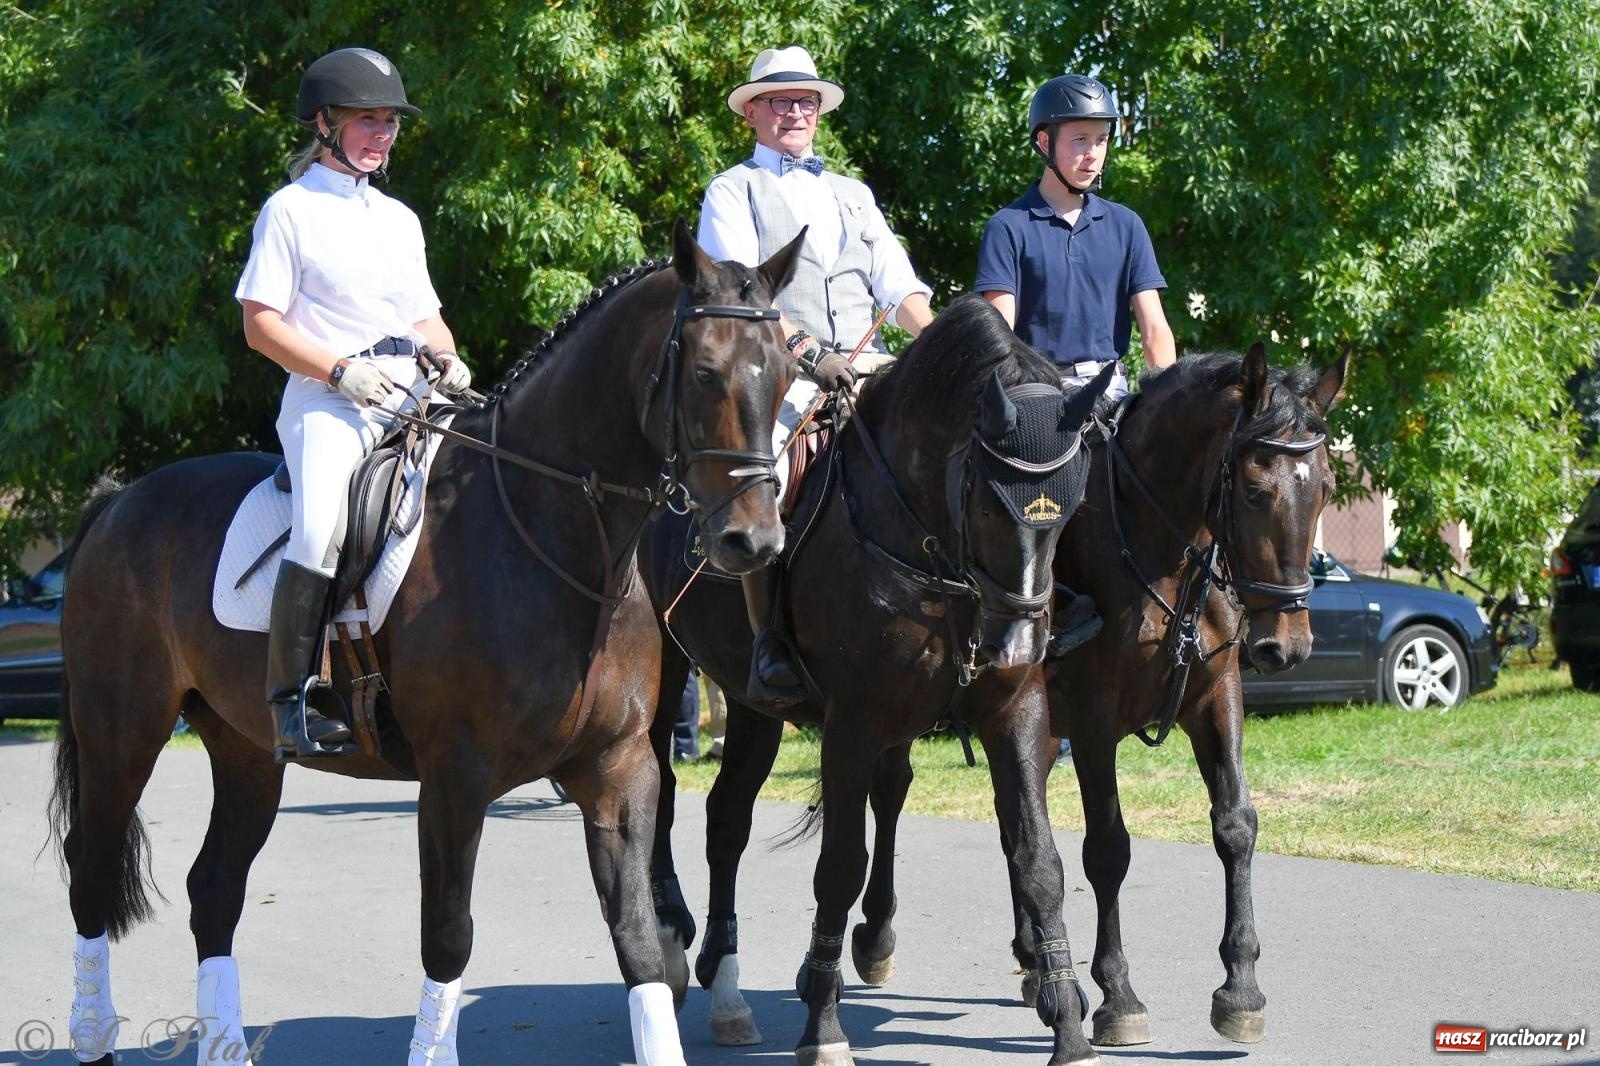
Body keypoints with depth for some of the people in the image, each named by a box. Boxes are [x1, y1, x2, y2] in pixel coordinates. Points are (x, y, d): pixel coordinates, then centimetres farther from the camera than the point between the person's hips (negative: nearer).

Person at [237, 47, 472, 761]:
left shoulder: (399, 219, 23)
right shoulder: (291, 209, 3)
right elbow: (261, 325, -3)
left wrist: (449, 361, 4)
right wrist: (344, 372, -14)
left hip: (411, 403, 7)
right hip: (327, 404, -7)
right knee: (322, 527, -31)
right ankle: (291, 700, -27)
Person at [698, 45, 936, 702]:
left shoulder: (854, 196, 28)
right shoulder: (734, 190, 12)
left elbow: (899, 286, 17)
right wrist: (807, 350, -20)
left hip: (866, 368, 5)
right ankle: (770, 640, -28)